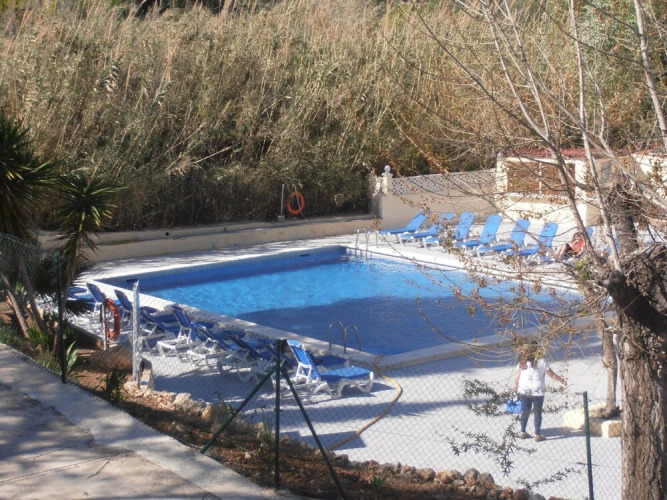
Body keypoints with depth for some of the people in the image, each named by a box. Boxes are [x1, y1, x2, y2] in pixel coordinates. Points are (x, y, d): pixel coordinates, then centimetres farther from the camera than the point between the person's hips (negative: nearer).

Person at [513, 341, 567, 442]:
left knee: (525, 411, 14)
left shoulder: (522, 362, 2)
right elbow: (552, 374, -2)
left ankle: (523, 432, 21)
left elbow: (517, 377, 3)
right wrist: (562, 380, 13)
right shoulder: (541, 361, -8)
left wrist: (516, 386, 17)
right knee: (537, 412, 6)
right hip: (537, 392, -4)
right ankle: (537, 435, 8)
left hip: (524, 391, 4)